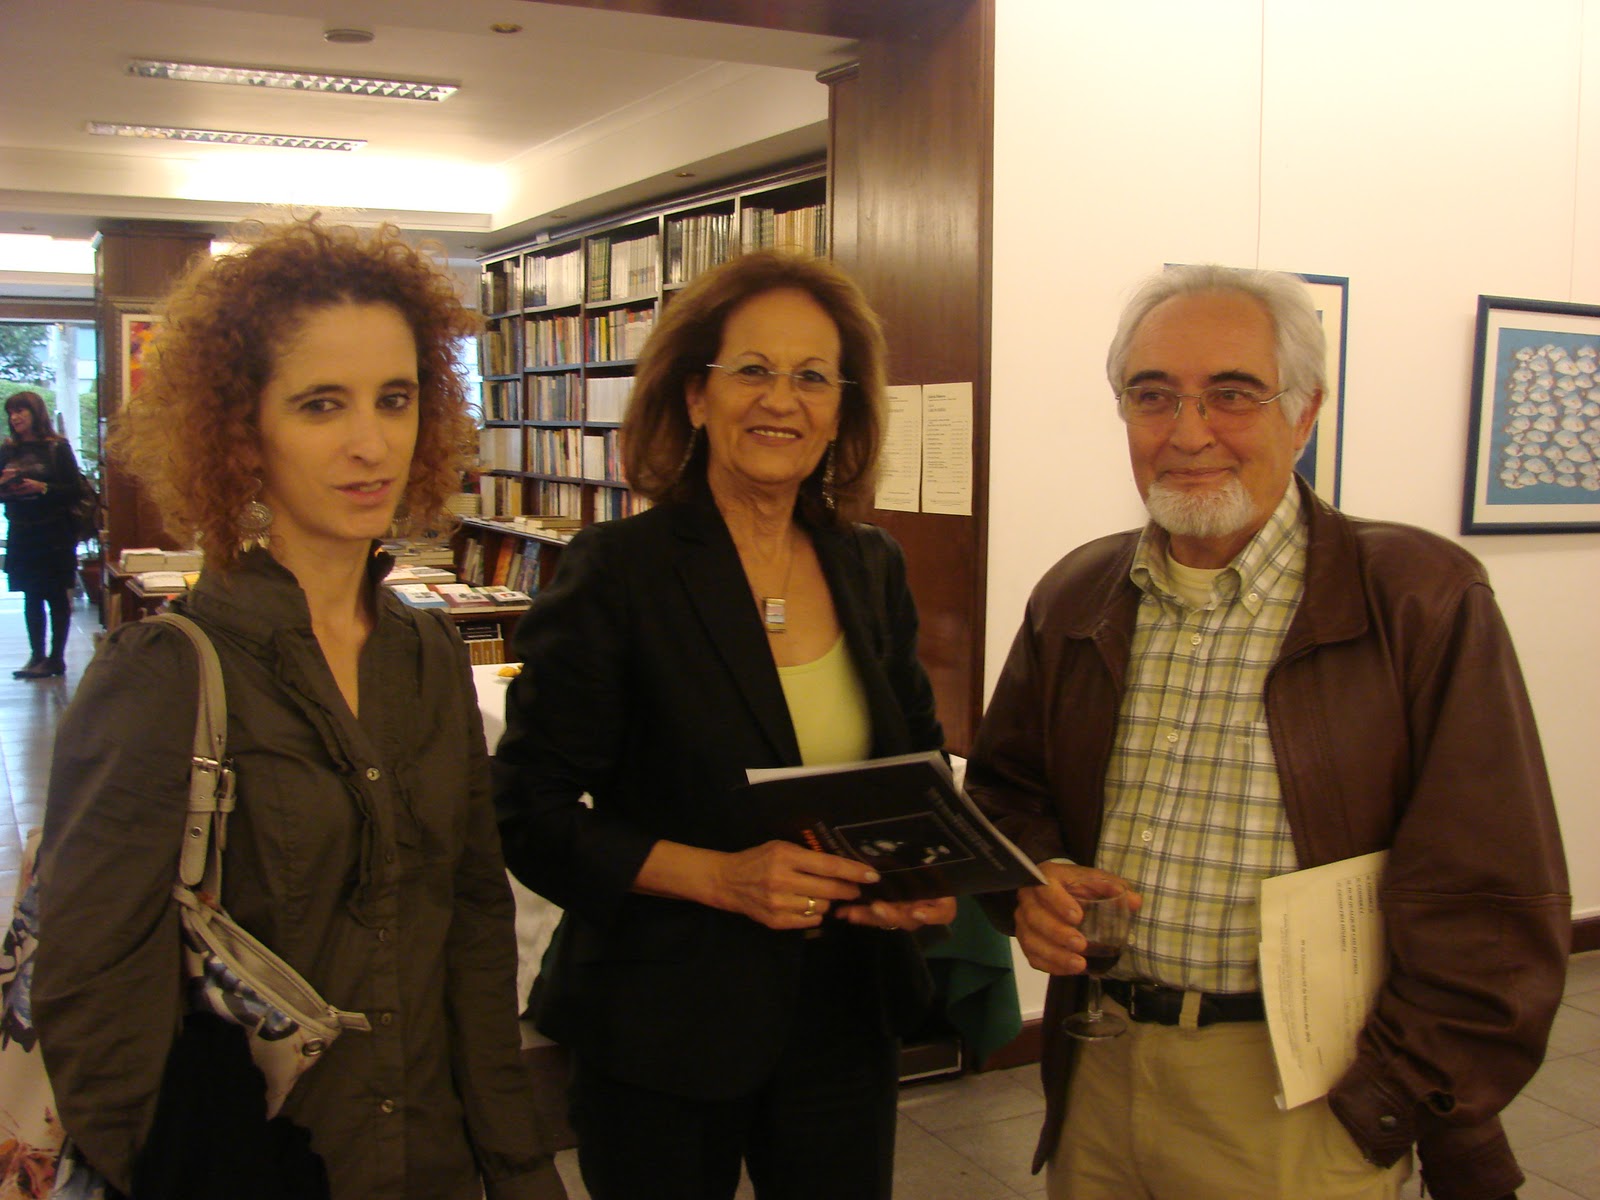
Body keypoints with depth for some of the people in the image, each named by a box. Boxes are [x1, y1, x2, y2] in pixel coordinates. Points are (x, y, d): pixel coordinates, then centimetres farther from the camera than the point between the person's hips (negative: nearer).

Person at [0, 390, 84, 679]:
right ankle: (37, 656, 16)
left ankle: (56, 658, 5)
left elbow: (73, 490, -7)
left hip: (54, 535, -5)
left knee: (57, 597, -1)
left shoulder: (57, 447, -4)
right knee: (31, 598, 10)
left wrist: (43, 488, -20)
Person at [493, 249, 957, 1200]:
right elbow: (530, 816, -12)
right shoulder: (616, 573, -12)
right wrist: (716, 875, -23)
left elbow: (919, 763, 14)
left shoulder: (872, 570, 3)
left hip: (845, 1013, 5)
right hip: (663, 1033, -4)